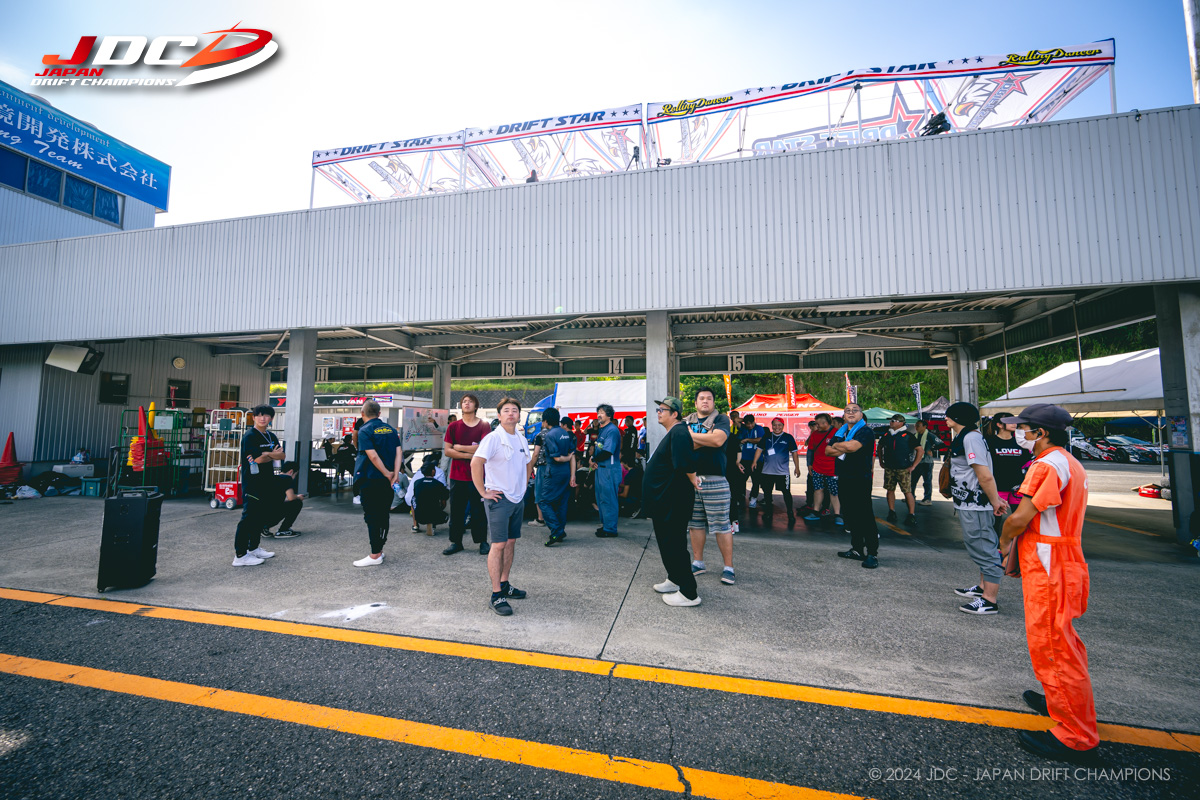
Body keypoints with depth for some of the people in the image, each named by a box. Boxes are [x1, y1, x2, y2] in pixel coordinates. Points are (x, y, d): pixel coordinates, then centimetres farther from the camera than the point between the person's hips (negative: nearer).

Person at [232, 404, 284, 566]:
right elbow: (256, 459, -17)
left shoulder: (272, 436, 14)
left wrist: (266, 454, -12)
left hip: (267, 482, 8)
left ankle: (254, 548, 26)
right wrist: (273, 454, -1)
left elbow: (281, 456, 6)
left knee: (262, 516, 14)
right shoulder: (249, 436, -9)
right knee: (249, 517, -7)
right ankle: (240, 555, -2)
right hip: (252, 483, -8)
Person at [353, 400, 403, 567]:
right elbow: (399, 452, 0)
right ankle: (379, 550, 24)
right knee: (383, 514, 14)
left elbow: (373, 456, -19)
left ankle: (375, 556, 3)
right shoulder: (391, 429, 9)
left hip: (370, 480, -6)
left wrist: (387, 474, -11)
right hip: (387, 480, 6)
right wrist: (394, 475, -5)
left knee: (372, 517, 0)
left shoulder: (365, 431, -9)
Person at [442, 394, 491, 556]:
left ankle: (482, 541, 18)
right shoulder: (453, 426, 6)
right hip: (457, 476, 2)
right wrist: (468, 454, -12)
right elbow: (446, 451, 0)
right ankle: (456, 542, 22)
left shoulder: (484, 426, 0)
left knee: (479, 510, 5)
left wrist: (459, 447, -7)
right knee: (456, 510, 8)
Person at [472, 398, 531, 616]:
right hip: (499, 499, -7)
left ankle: (504, 585, 27)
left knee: (511, 542, 14)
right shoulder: (493, 438, -13)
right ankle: (496, 595, 2)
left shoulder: (522, 440, 11)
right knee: (498, 545, -5)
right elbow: (475, 463, -23)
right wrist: (484, 492, -19)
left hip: (518, 499, 7)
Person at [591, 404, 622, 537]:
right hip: (600, 468, 10)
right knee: (601, 498, 17)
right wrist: (594, 459, 1)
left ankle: (610, 530, 3)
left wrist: (594, 459, -6)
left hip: (609, 469, -10)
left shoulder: (612, 430, -15)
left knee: (608, 499, -4)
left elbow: (607, 452, -21)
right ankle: (604, 524, 29)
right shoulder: (601, 429, 16)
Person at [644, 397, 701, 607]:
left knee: (674, 546, -3)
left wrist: (693, 481, -18)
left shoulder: (678, 433, -21)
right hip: (664, 501, 11)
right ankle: (674, 580, 37)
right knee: (666, 543, 22)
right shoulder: (671, 433, 14)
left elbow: (687, 463, -32)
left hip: (673, 502, -11)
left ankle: (689, 594, 8)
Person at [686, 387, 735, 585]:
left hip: (715, 481, -4)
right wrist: (705, 439, -12)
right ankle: (698, 563, 25)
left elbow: (718, 440, -17)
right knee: (695, 524, 12)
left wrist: (692, 435, -8)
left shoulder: (721, 419, 2)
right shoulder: (686, 421, 13)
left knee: (722, 525, 0)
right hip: (690, 479, 4)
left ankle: (728, 567, 11)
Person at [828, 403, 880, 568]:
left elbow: (852, 446, -23)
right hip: (843, 480, 8)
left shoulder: (866, 432, -6)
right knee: (850, 516, 13)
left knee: (865, 517, -6)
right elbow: (827, 451, 8)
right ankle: (857, 549, 23)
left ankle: (872, 554, 1)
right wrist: (844, 449, -9)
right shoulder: (840, 432, 16)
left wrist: (836, 445, -4)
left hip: (860, 480, -8)